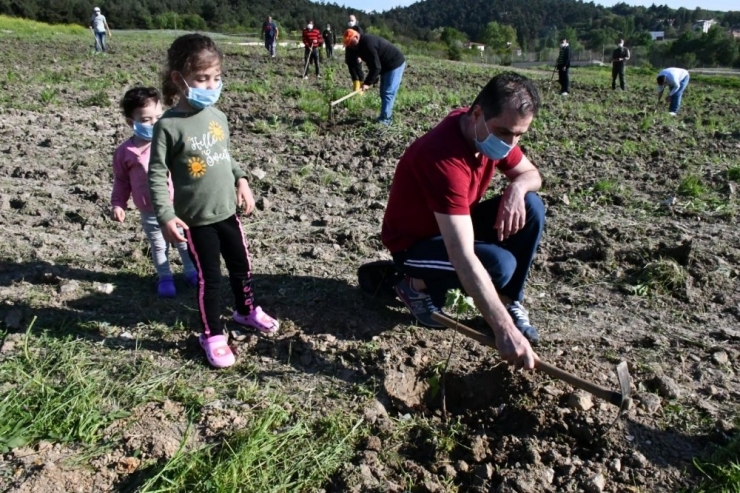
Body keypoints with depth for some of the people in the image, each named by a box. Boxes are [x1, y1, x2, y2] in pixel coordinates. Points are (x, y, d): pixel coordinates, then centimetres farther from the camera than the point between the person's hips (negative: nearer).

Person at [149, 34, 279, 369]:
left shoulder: (217, 116, 1)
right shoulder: (168, 125, -16)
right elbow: (157, 175, -14)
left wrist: (241, 181, 4)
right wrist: (166, 216, -20)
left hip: (227, 211, 6)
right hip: (196, 218, -5)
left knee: (241, 266, 20)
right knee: (209, 278, 6)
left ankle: (247, 310, 45)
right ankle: (213, 335, 25)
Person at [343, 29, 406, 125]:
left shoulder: (368, 43, -26)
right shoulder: (363, 44, 7)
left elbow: (376, 66, -28)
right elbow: (372, 65, 13)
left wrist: (368, 83, -25)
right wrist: (373, 80, 7)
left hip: (395, 64, -11)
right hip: (387, 66, 11)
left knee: (388, 93, -12)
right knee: (383, 93, 12)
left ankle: (384, 120, -11)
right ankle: (385, 117, 18)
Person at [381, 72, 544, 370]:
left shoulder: (490, 131, -11)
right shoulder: (444, 158, -36)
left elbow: (531, 174, 4)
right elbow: (463, 257, -43)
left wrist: (517, 187, -23)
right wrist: (504, 330, -46)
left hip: (456, 224, 8)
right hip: (413, 244, -7)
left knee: (531, 207, -13)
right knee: (500, 265, -31)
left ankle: (510, 302, 0)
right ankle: (422, 285, -2)